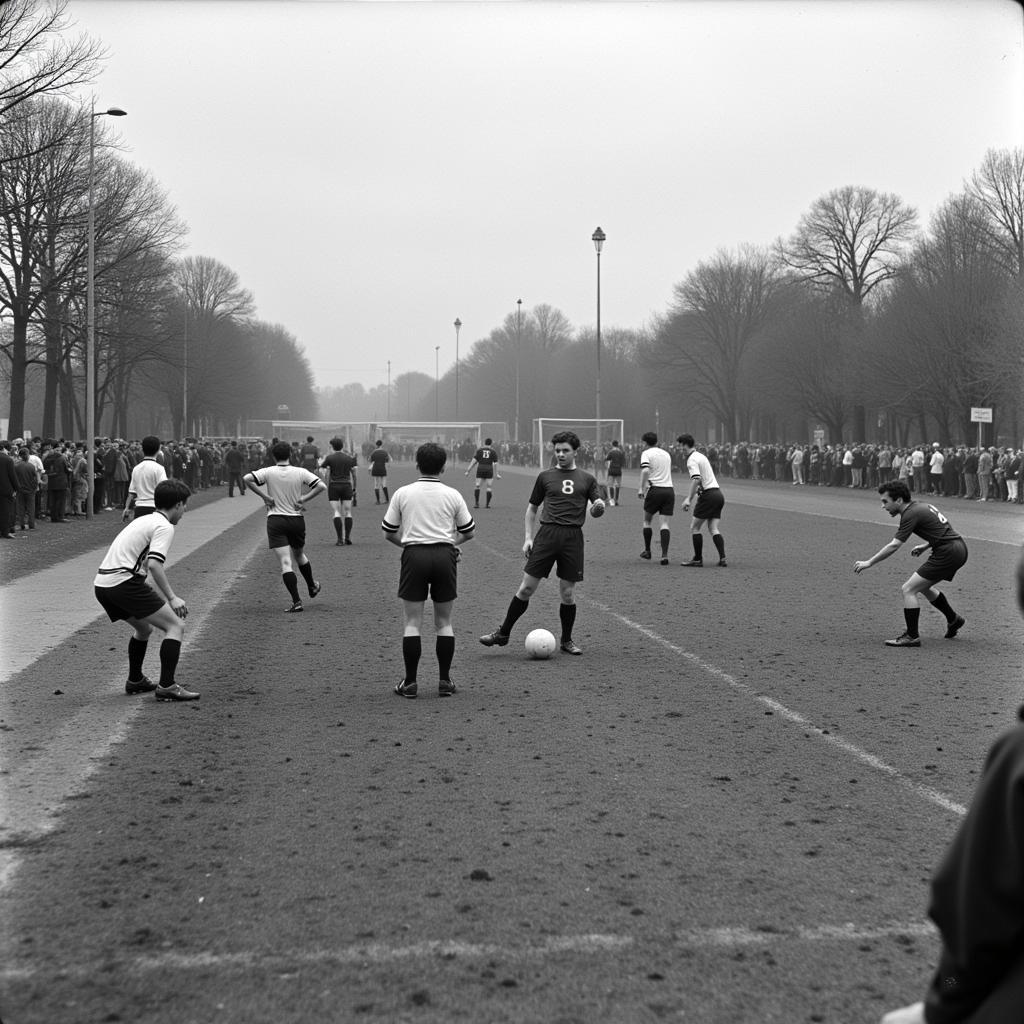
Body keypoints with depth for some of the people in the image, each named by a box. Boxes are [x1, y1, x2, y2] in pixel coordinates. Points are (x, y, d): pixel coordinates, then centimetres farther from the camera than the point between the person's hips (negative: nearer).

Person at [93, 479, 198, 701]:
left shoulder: (144, 520, 24)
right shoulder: (164, 526, -5)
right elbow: (154, 564, -19)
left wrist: (163, 597, 33)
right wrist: (172, 598, -17)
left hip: (101, 584, 9)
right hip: (123, 582, -9)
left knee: (144, 628, 30)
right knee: (175, 626, -6)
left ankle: (135, 680, 39)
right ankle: (166, 686, -14)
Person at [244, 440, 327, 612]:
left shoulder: (269, 472, -5)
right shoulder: (300, 472, -2)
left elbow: (247, 479, -17)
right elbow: (321, 486, -9)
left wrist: (264, 496, -11)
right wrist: (303, 499, -5)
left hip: (275, 521, -2)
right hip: (297, 520, 2)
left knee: (285, 563, -6)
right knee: (299, 555, 27)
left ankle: (296, 601, -15)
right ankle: (312, 587, 44)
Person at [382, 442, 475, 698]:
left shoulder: (402, 493, 2)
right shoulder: (452, 495, 3)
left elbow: (388, 533, 7)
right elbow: (468, 532, 11)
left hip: (414, 554, -1)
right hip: (445, 555, 1)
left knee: (413, 622, 3)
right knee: (444, 622, 9)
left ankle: (410, 682, 2)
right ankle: (445, 680, 10)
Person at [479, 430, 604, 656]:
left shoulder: (587, 479, 12)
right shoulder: (545, 476, 11)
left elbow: (596, 508, 8)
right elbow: (532, 508, 16)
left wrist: (599, 506, -16)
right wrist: (528, 537, 7)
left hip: (573, 538, 0)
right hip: (547, 534, 0)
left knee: (567, 594, 3)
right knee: (526, 588, -3)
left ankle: (566, 640, 20)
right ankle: (503, 633, 8)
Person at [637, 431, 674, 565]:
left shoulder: (646, 453, -1)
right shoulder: (666, 454, 18)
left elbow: (645, 470, -18)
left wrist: (641, 488, -15)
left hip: (655, 490, -4)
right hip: (669, 490, 4)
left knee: (647, 520, 17)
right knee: (665, 524, -1)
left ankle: (647, 551, 24)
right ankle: (664, 555, -14)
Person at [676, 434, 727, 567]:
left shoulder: (692, 460, -10)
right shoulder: (700, 455, 20)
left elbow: (696, 479, -25)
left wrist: (689, 499, -27)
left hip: (708, 495, -9)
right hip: (718, 494, 9)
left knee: (694, 527, 1)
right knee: (714, 529, 4)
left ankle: (698, 560, 2)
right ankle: (722, 558, -9)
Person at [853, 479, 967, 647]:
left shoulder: (911, 514, -13)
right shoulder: (920, 506, 14)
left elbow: (894, 546, -19)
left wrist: (868, 563, -13)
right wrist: (925, 546, 20)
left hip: (948, 553, -10)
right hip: (958, 548, 10)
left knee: (909, 589, -6)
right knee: (923, 587, 26)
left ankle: (912, 636, -4)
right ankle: (953, 619, 38)